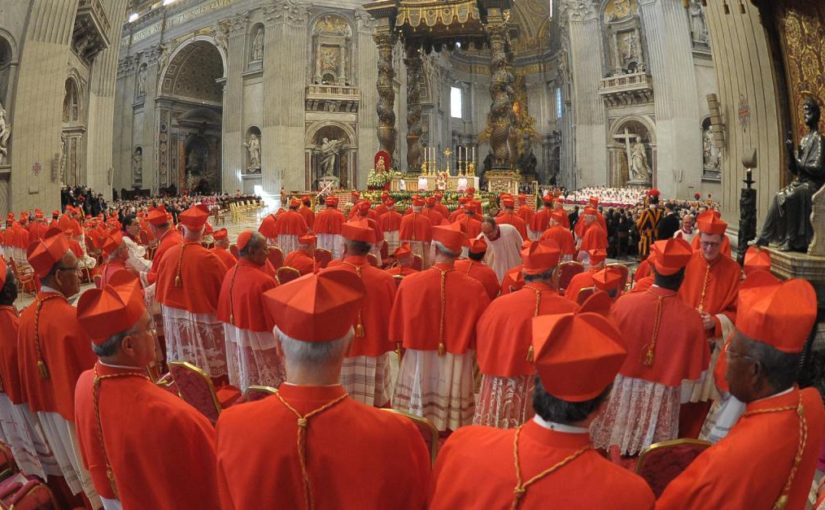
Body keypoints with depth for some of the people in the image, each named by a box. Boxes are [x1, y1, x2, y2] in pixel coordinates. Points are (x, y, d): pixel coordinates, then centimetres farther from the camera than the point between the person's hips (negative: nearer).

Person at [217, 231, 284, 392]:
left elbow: (225, 310, 9)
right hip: (258, 341, -8)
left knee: (245, 385, 21)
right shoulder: (263, 280, -25)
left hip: (235, 339, 8)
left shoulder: (230, 274, -2)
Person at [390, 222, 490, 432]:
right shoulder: (474, 288, -14)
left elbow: (397, 328, -3)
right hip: (456, 366, 0)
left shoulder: (410, 282, -13)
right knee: (453, 425, 12)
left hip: (419, 363, 0)